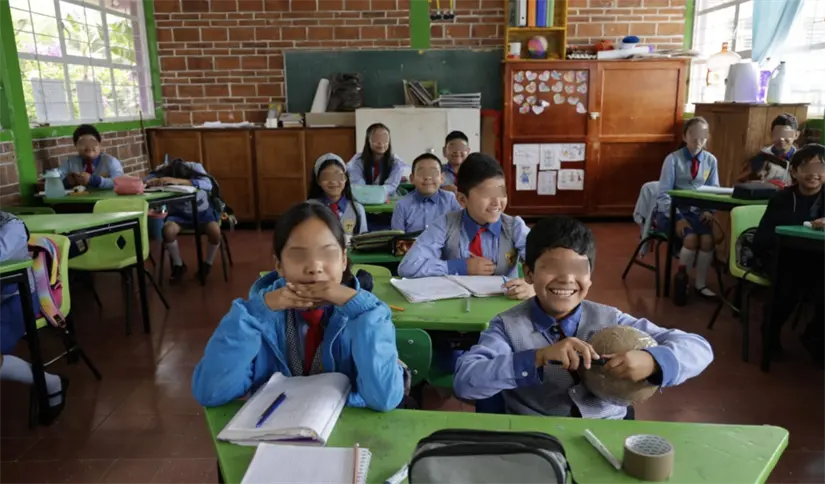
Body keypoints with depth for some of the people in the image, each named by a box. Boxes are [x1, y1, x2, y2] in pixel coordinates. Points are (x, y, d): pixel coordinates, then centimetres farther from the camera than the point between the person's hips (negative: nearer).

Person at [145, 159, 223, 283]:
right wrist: (152, 181, -49)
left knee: (215, 231, -30)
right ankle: (178, 265, -2)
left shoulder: (195, 167, -26)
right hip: (179, 213, 2)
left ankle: (208, 264, 0)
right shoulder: (163, 171, -21)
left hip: (202, 211, -1)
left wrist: (178, 181, -56)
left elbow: (208, 184, -44)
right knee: (167, 231, -28)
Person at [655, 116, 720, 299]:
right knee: (691, 238, -29)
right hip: (672, 211, -3)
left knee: (708, 239, -25)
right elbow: (664, 194, -11)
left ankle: (701, 284, -4)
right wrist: (678, 218, -22)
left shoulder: (710, 160, 5)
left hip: (697, 212, 3)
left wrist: (709, 210, -12)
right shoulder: (673, 159, -7)